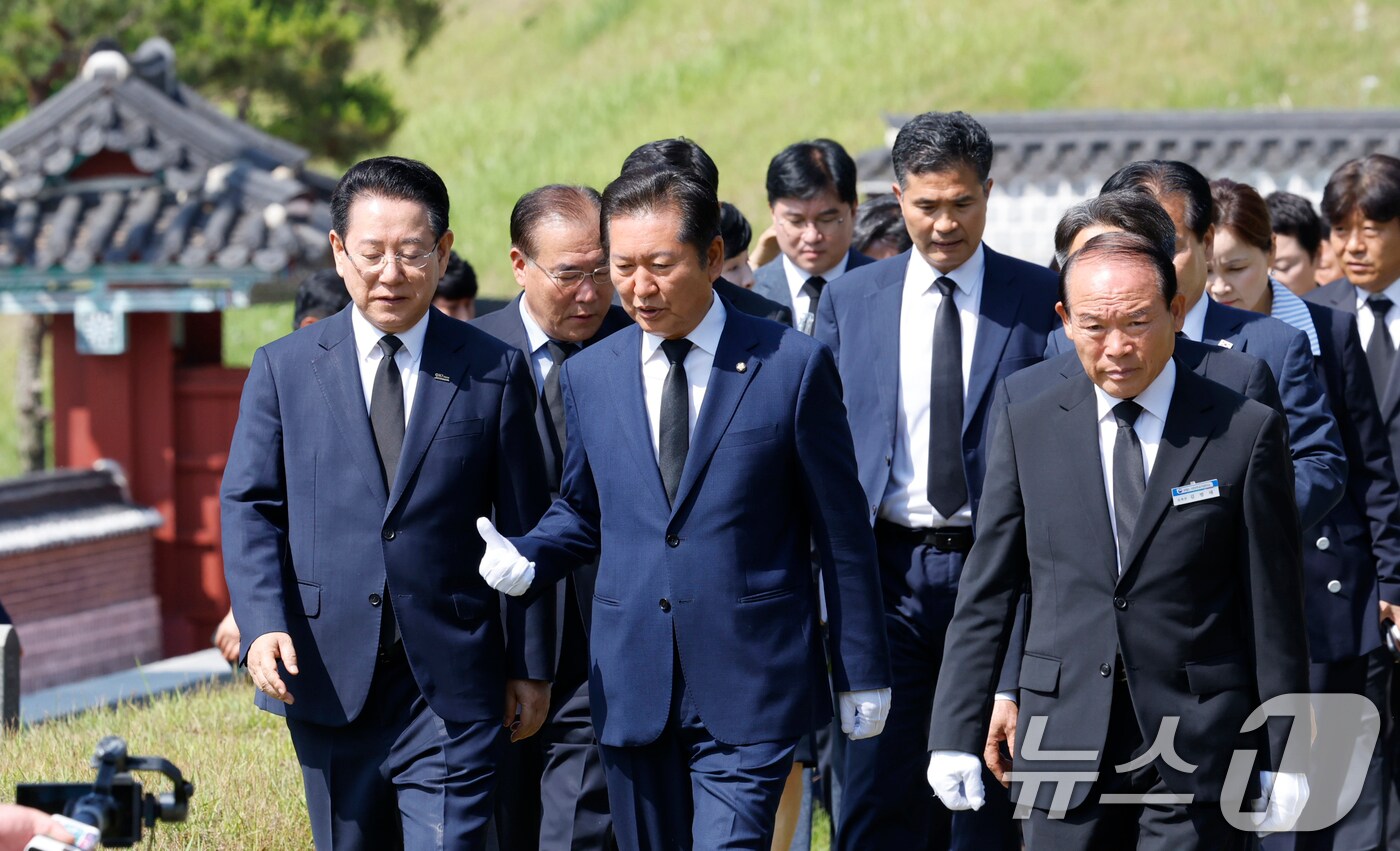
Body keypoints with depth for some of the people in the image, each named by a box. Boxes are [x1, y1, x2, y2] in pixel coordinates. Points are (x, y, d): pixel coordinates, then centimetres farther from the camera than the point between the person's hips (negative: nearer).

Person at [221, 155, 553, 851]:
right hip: (327, 678, 2)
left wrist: (529, 666, 5)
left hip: (451, 690, -2)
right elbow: (249, 508, 2)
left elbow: (522, 526, 5)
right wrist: (262, 624, -14)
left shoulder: (494, 373, 4)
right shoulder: (283, 369, 6)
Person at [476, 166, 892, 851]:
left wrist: (863, 674, 2)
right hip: (631, 686, 4)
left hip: (750, 689, -4)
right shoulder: (588, 376, 9)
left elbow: (842, 531, 1)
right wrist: (526, 558, -2)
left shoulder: (794, 368, -3)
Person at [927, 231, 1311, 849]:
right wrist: (956, 732, 2)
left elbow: (1273, 608, 1)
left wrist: (1283, 755, 0)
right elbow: (986, 594, 8)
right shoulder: (1028, 428, 6)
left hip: (1198, 751, -2)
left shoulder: (1245, 432, 0)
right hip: (1065, 747, 2)